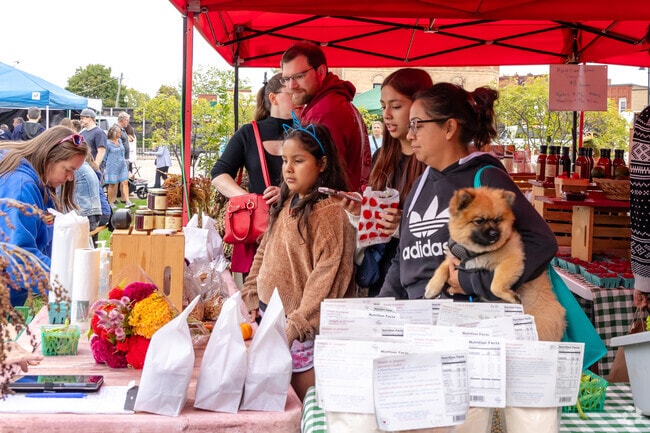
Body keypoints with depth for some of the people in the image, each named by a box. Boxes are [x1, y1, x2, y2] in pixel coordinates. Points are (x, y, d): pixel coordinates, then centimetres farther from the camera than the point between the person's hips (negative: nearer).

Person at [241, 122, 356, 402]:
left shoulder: (330, 211, -14)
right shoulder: (286, 205, 12)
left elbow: (327, 275, -20)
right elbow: (264, 252, 19)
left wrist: (298, 324, -21)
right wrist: (251, 298, 12)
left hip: (303, 329, -7)